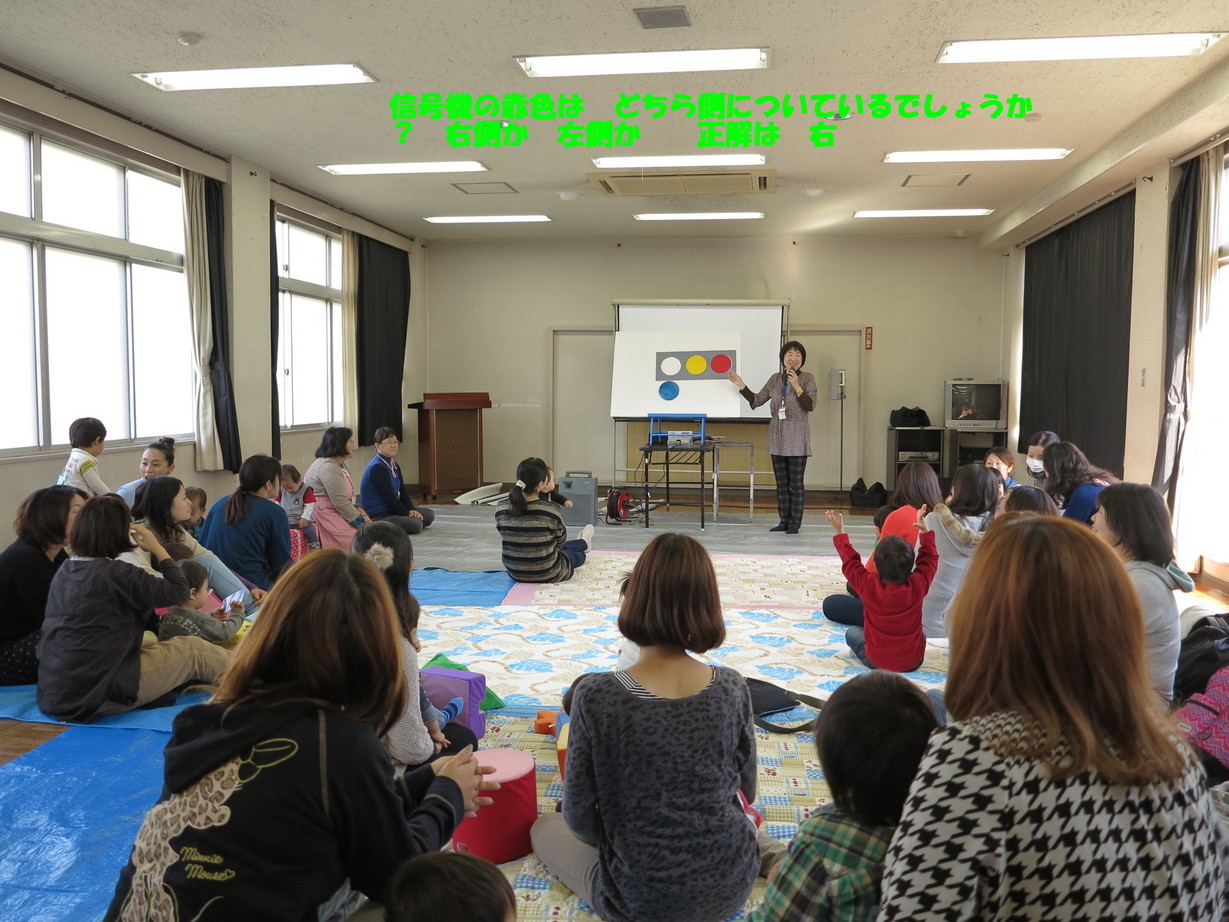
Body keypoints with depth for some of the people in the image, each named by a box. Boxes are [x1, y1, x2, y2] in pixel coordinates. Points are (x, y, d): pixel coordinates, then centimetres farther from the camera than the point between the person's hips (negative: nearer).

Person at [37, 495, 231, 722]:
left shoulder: (63, 573, 7)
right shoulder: (115, 574, -18)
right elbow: (178, 590, -8)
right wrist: (157, 548, 2)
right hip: (97, 694, -8)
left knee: (151, 643, 24)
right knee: (194, 650, 5)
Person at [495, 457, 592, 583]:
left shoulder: (501, 509, -14)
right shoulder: (551, 510, -24)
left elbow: (509, 539, 3)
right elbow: (561, 540, -5)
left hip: (515, 574, 4)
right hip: (547, 575, -4)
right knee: (570, 553, 33)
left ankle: (583, 544, 67)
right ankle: (584, 544, 68)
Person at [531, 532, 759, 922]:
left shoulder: (597, 696, -24)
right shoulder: (732, 688, -14)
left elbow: (579, 820, -13)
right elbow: (747, 789, 3)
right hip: (731, 888, 5)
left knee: (545, 828, 25)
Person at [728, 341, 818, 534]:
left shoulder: (807, 378, -2)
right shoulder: (775, 379, 9)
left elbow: (810, 406, -12)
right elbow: (756, 401, 12)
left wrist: (797, 386, -22)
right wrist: (741, 386, 2)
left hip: (797, 438, -4)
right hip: (777, 437, 4)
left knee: (796, 483, -2)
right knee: (781, 482, 9)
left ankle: (795, 523, 5)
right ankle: (784, 521, 17)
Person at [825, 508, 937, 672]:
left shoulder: (869, 585, -21)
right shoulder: (918, 585, -18)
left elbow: (850, 562, -4)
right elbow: (929, 559, 1)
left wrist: (840, 533, 8)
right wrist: (925, 531, 8)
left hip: (876, 662, -1)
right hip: (913, 662, 1)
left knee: (852, 632, 26)